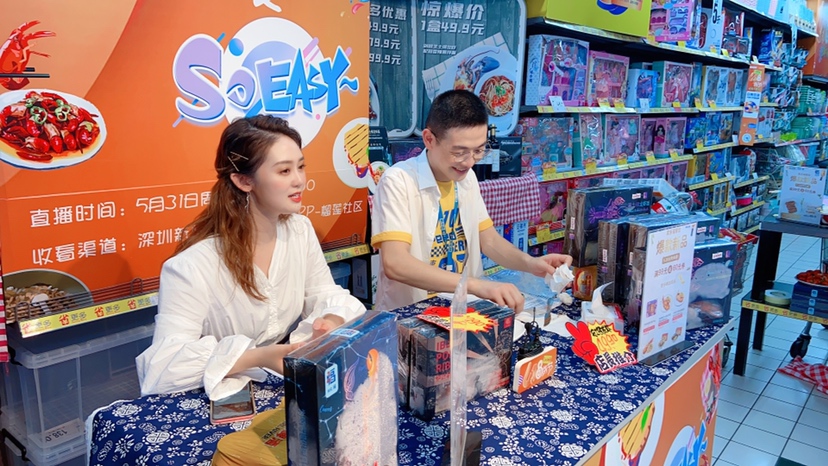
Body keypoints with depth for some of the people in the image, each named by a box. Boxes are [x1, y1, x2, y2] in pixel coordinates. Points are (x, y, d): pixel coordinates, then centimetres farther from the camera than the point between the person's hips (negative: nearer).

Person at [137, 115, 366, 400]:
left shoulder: (300, 229, -3)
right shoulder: (194, 265, -24)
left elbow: (325, 294, 5)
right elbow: (165, 364, -27)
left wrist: (332, 322, -18)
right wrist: (258, 358, -36)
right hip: (224, 397, -5)